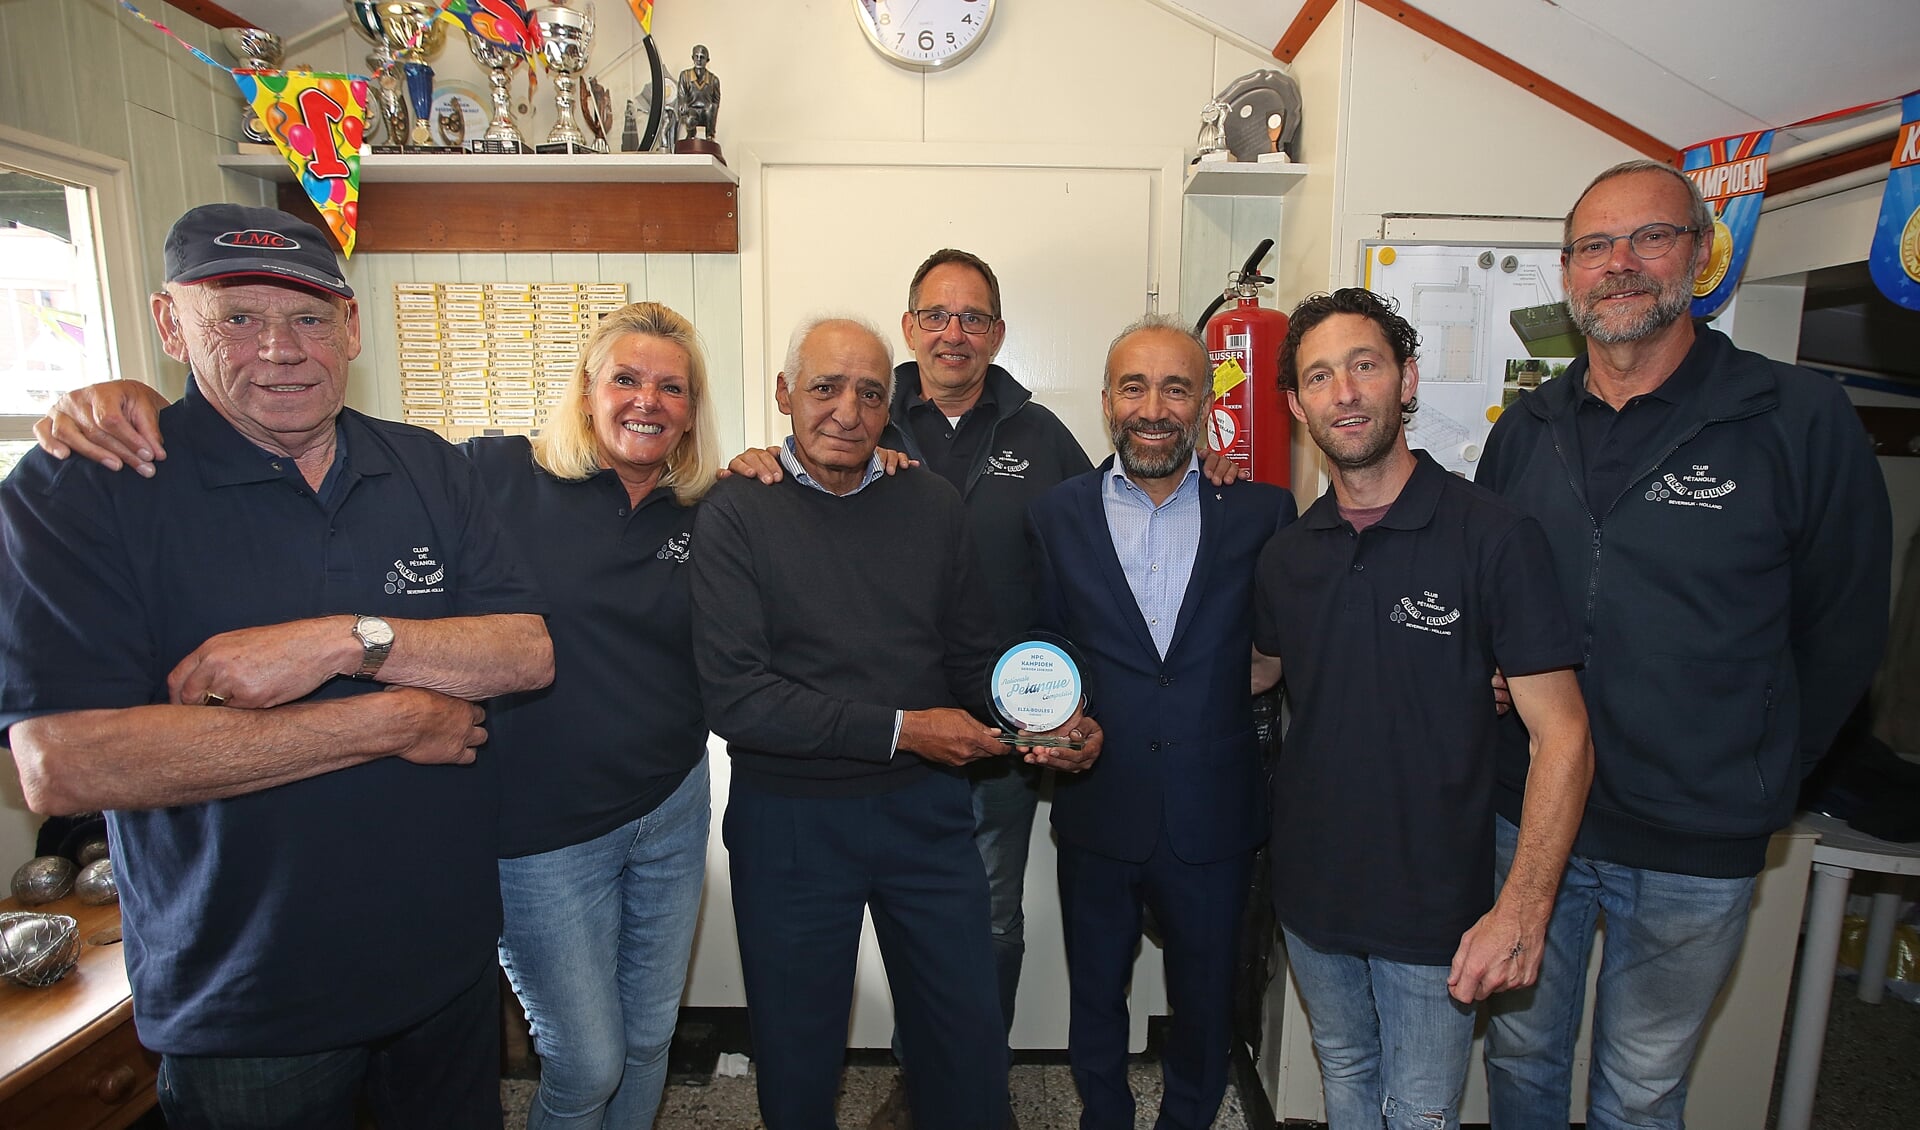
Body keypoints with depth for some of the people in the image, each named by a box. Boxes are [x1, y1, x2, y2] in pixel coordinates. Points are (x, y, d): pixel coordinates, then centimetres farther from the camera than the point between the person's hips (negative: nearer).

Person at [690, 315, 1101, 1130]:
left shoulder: (931, 503, 2)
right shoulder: (737, 513, -9)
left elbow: (975, 656, 6)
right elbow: (735, 696, -17)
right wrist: (899, 730, -20)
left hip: (925, 809, 3)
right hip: (790, 818, -2)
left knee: (970, 1042, 16)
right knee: (798, 1055, 19)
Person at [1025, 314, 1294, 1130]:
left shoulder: (1261, 512, -4)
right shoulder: (1055, 517, -3)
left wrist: (1255, 676, -14)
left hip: (1215, 819, 0)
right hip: (1097, 812, 1)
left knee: (1206, 1008, 21)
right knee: (1095, 1001, 22)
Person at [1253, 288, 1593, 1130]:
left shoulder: (1493, 536, -14)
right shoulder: (1285, 555, 0)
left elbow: (1562, 735, -14)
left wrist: (1522, 909, -21)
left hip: (1433, 906, -4)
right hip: (1311, 897, 4)